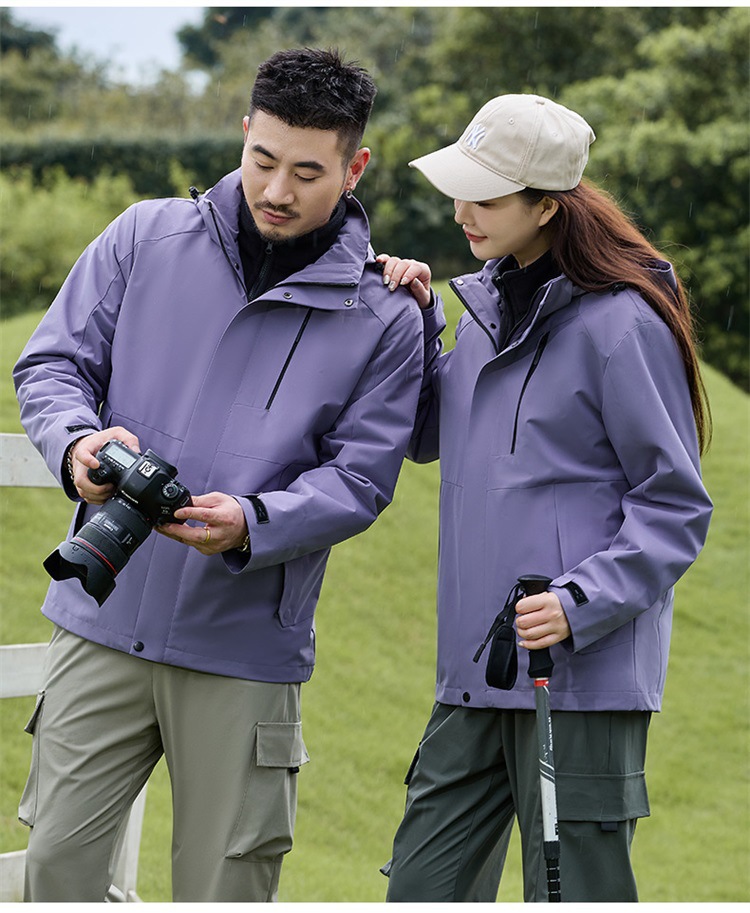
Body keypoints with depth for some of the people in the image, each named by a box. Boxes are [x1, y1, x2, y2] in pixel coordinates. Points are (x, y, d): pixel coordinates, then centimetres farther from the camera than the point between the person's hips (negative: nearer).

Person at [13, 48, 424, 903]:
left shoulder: (383, 316, -1)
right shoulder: (145, 238, 3)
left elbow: (359, 478, -3)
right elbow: (53, 361, 5)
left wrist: (251, 524, -22)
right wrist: (76, 442, -18)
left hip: (245, 649, -1)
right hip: (103, 618, 1)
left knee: (223, 887, 5)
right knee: (58, 858, 1)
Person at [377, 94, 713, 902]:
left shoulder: (621, 324, -12)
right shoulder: (486, 303, 12)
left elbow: (675, 508, -9)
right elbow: (428, 437, 25)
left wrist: (581, 603, -22)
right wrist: (413, 325, 9)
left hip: (585, 677, -8)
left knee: (573, 891, 0)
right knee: (421, 887, 10)